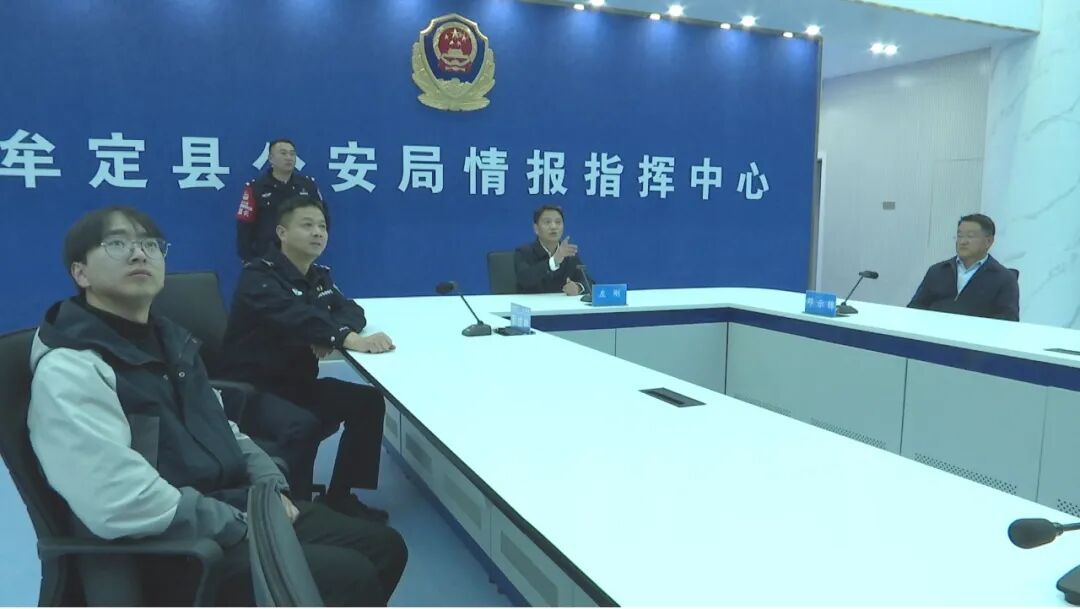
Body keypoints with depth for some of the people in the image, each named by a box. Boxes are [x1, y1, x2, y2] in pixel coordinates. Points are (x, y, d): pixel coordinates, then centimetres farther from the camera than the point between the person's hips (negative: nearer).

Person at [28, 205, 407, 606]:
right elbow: (123, 506, -28)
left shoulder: (167, 339, 12)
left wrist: (270, 487, 2)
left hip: (237, 506, 9)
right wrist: (247, 527, -19)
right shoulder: (68, 370, -17)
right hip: (173, 551, -9)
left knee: (383, 546, 7)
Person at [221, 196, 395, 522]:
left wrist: (331, 335, -25)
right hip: (252, 389, -8)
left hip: (298, 383, 8)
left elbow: (351, 310, 0)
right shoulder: (259, 275, -15)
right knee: (302, 426, -34)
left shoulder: (319, 275, 11)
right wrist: (350, 340, -50)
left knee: (368, 401, -6)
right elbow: (293, 317, -35)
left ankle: (340, 495, 6)